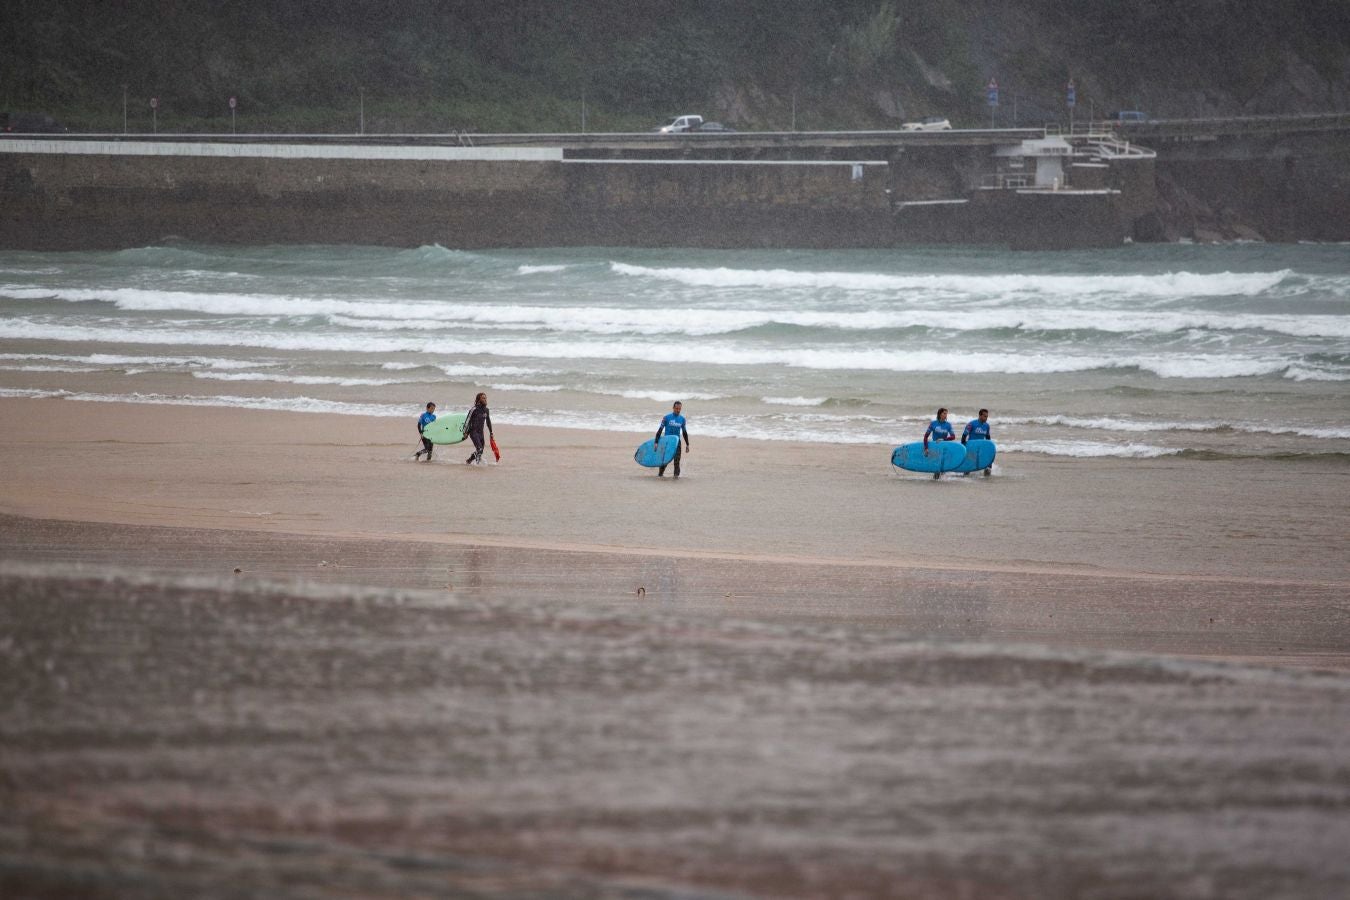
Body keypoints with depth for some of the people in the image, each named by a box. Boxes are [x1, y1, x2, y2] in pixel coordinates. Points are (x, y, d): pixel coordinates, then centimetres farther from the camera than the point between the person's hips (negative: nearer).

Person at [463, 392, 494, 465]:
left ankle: (468, 461, 25)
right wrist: (465, 432, -12)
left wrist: (491, 432, 23)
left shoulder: (486, 410, 9)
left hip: (480, 432, 7)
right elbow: (467, 420, -10)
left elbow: (488, 422, 21)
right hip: (473, 432, -7)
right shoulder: (474, 409, -12)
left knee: (480, 451, 8)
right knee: (479, 449, -22)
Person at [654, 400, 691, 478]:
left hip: (677, 442, 2)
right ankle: (660, 474, 14)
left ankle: (676, 475, 1)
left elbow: (684, 432, 13)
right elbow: (660, 430, -4)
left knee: (677, 459, -5)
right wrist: (656, 442, -8)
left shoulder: (682, 419, 4)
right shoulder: (667, 417, -6)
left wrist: (687, 444, 13)